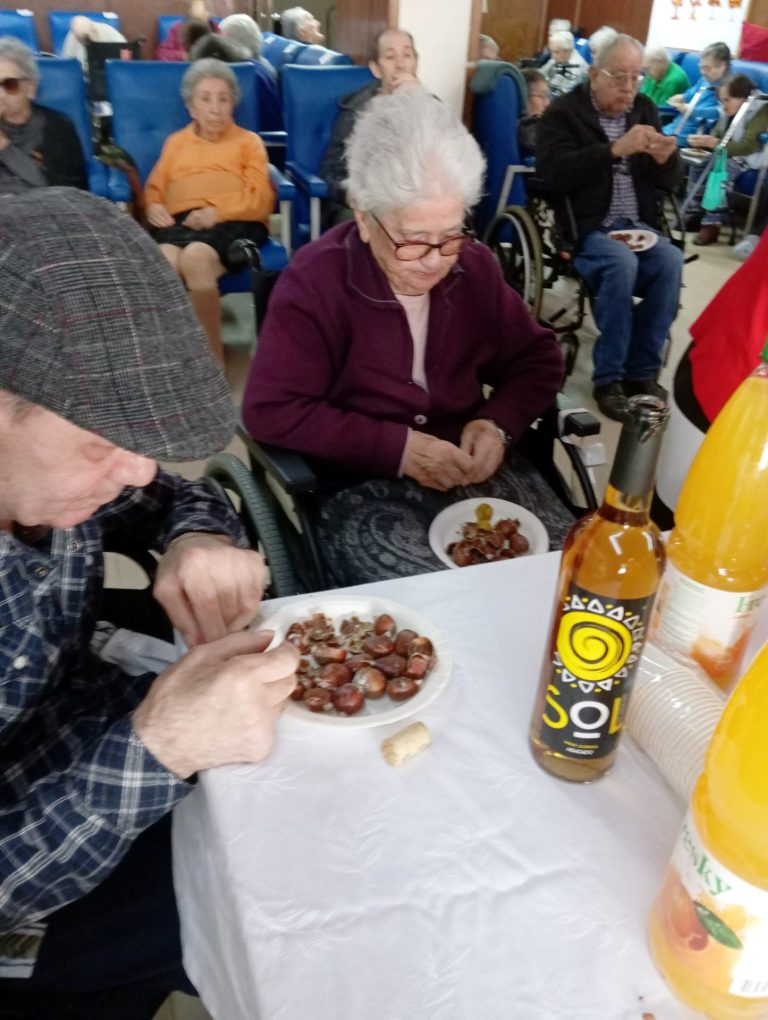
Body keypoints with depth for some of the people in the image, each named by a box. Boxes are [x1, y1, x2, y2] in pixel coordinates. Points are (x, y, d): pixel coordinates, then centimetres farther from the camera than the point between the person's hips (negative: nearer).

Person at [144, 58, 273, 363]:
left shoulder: (248, 141, 24)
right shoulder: (175, 142, 35)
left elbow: (261, 199, 9)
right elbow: (154, 189, 27)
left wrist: (217, 212, -9)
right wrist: (153, 207, 1)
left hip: (233, 223, -2)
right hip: (179, 221, 3)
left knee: (195, 257, -37)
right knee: (163, 261, -35)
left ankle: (213, 356, -31)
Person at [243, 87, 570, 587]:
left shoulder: (474, 264, 3)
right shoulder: (314, 282, -12)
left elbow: (537, 359, 13)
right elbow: (272, 410, -16)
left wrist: (499, 423, -8)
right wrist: (399, 448, -20)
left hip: (474, 468, 4)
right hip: (362, 488, -4)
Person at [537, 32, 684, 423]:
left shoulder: (644, 109, 16)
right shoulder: (563, 112, 1)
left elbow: (670, 182, 14)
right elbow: (554, 174, -17)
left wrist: (666, 159, -9)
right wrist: (615, 149, -22)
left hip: (637, 225, 5)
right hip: (584, 228, -5)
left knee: (671, 260, -25)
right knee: (622, 262, -33)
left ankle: (642, 371, -13)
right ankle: (608, 376, -21)